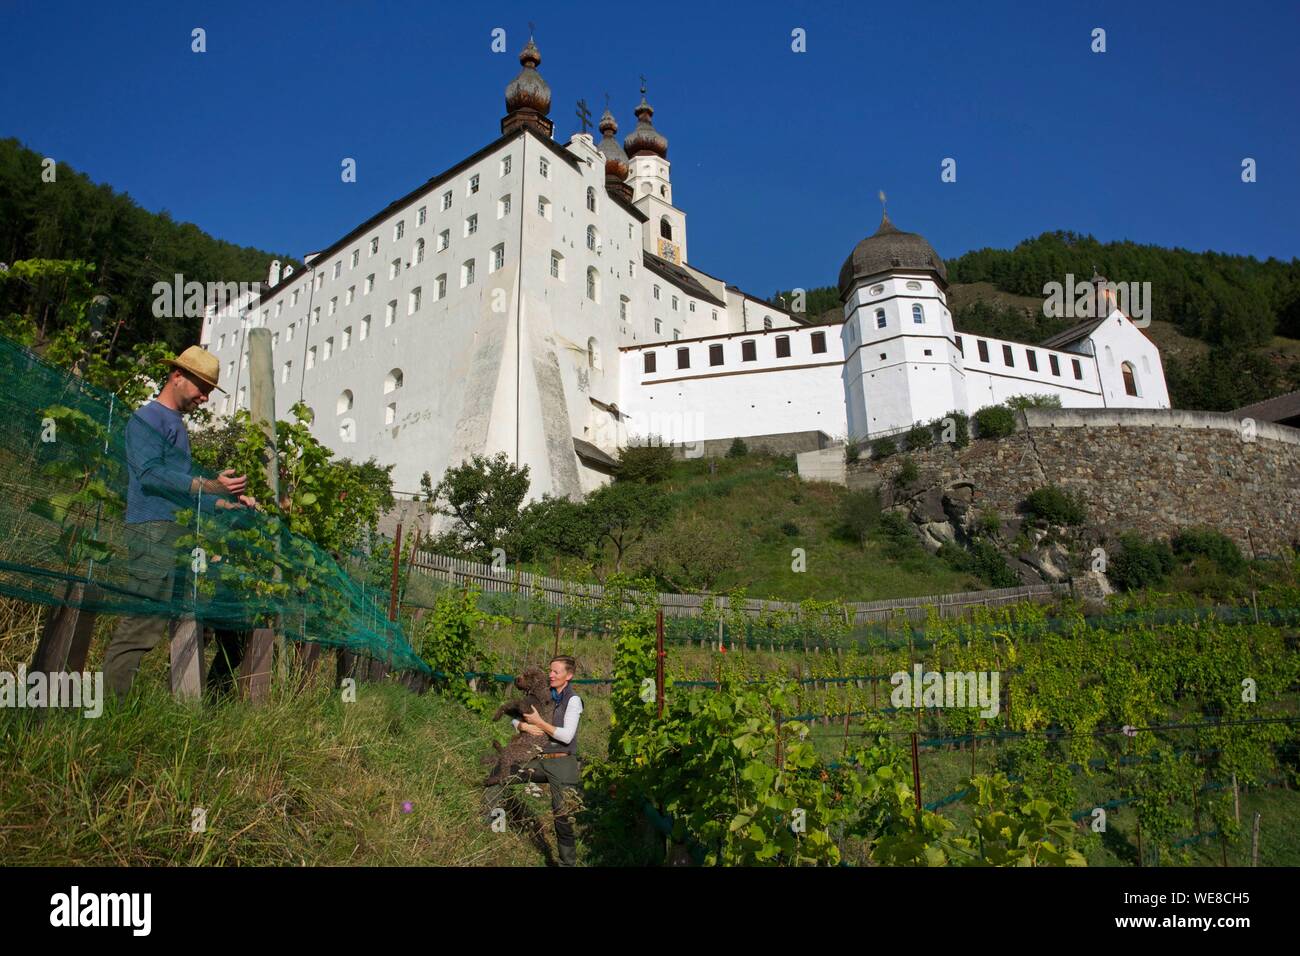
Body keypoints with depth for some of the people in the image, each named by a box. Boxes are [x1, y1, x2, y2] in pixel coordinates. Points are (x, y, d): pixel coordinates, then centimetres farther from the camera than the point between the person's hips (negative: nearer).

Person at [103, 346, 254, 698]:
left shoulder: (177, 424, 24)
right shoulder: (147, 418, -4)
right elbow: (151, 473, -18)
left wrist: (231, 503, 22)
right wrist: (212, 486, -24)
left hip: (180, 533, 10)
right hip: (153, 531, -10)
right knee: (144, 622, -13)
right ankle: (112, 696, -9)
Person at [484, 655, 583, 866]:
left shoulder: (573, 700, -8)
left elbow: (567, 736, -17)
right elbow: (515, 719, 12)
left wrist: (538, 722, -13)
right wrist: (524, 726, -10)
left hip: (561, 763, -5)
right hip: (539, 760, 5)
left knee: (563, 818, -2)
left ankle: (568, 863, 13)